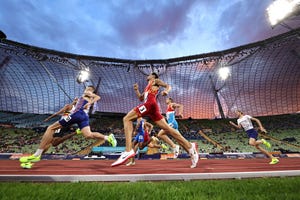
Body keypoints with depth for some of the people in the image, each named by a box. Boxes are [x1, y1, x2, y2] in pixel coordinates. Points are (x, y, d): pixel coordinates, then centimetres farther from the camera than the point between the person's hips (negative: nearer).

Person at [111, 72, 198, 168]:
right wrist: (136, 90, 25)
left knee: (127, 119, -12)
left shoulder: (156, 81, 18)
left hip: (150, 103, -8)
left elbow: (168, 86, 4)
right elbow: (141, 98, 39)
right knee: (167, 128, 0)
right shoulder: (147, 87, 39)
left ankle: (128, 150, -27)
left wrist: (166, 91, -20)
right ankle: (190, 148, 1)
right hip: (150, 105, 9)